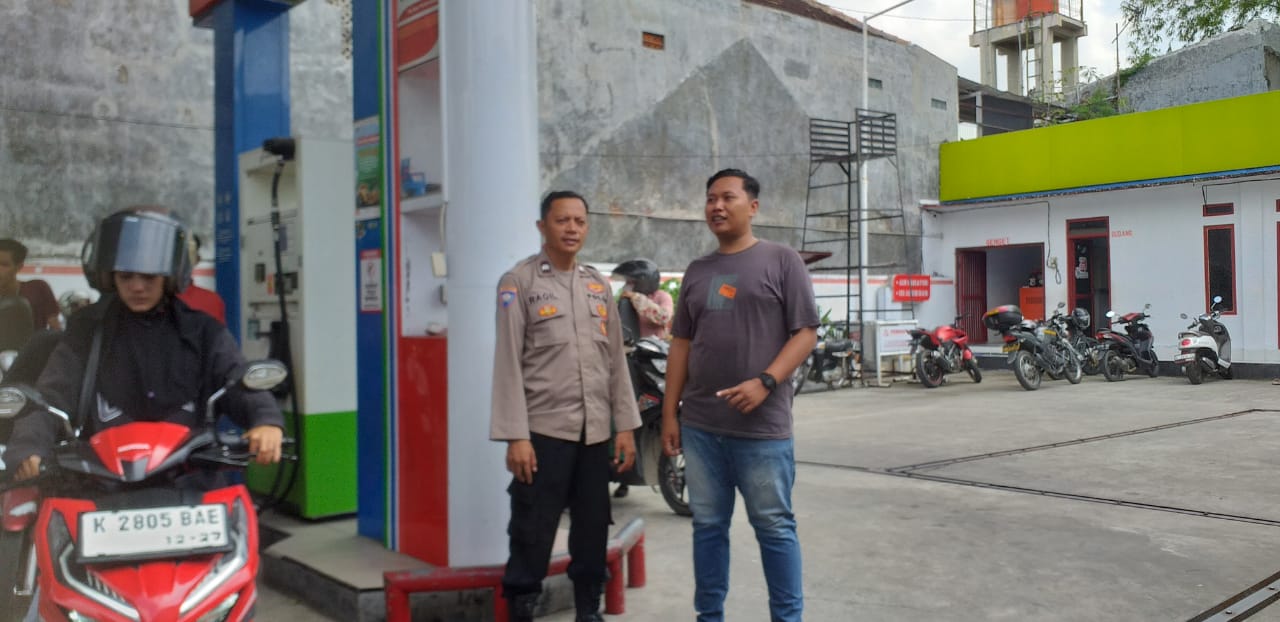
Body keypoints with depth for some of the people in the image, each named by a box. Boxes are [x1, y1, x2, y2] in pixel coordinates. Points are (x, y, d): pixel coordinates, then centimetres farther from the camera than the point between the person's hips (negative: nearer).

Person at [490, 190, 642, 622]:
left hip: (595, 433, 5)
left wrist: (625, 426, 7)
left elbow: (616, 360, 13)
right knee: (532, 536, 0)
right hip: (543, 431, -5)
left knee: (593, 532, 13)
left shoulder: (599, 285, 13)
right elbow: (508, 364, -7)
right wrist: (515, 436, -13)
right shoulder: (519, 282, -3)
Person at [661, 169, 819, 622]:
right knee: (708, 526, 12)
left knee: (774, 528, 4)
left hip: (762, 427, -4)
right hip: (700, 426, 5)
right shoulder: (696, 271, 15)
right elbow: (682, 344, 15)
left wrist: (765, 381, -18)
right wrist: (670, 412, 10)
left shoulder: (781, 260, 0)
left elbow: (806, 333, -5)